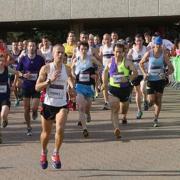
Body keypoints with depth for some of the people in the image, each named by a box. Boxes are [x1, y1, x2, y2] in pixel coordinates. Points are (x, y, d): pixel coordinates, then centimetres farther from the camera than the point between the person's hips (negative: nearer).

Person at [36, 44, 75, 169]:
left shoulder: (67, 69, 1)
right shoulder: (46, 68, -6)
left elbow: (72, 85, 14)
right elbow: (37, 87, -8)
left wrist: (72, 88, -9)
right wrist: (50, 80, -21)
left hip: (62, 105, 1)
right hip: (48, 104, 0)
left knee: (60, 129, -21)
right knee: (46, 132, 12)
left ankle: (56, 154, -1)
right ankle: (44, 153, 40)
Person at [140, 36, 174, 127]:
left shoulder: (164, 54, -9)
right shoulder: (149, 53, -8)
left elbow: (171, 68, -8)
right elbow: (141, 63, 7)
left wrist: (166, 74, -26)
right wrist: (144, 73, -5)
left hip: (160, 80, 0)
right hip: (151, 80, 0)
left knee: (158, 100, 2)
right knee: (151, 101, -6)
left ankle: (156, 119, 14)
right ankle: (151, 103, 33)